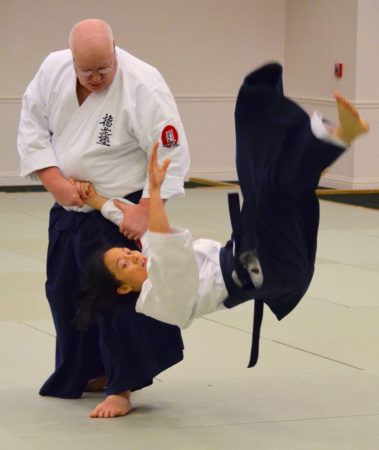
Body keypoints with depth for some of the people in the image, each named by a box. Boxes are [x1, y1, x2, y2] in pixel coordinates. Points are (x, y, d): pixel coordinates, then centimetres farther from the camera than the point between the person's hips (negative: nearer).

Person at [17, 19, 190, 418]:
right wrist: (53, 179, -12)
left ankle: (122, 385, 6)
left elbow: (171, 155, -20)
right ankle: (87, 373, 34)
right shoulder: (53, 70, -7)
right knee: (65, 291, 15)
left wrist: (144, 210, -24)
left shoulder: (142, 86, -23)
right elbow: (31, 127, 0)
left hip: (121, 211, -6)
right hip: (69, 208, 6)